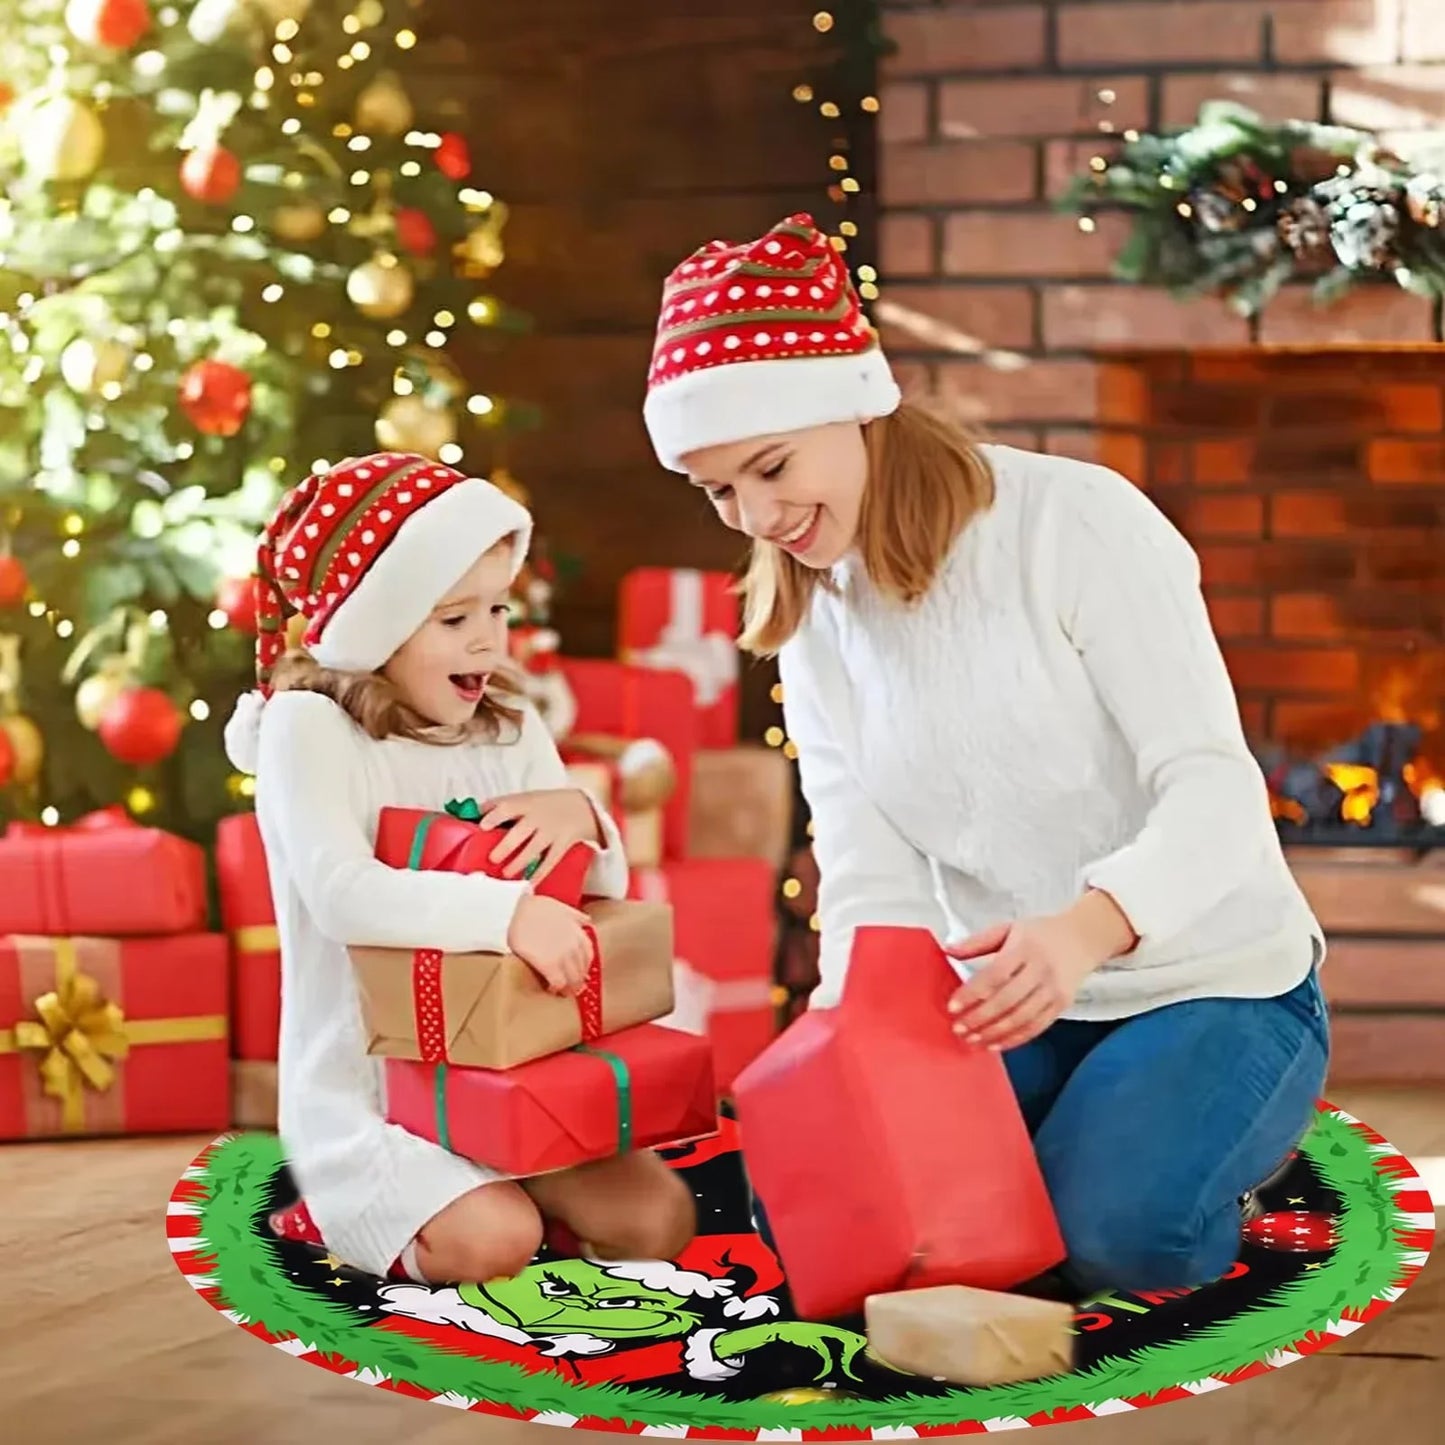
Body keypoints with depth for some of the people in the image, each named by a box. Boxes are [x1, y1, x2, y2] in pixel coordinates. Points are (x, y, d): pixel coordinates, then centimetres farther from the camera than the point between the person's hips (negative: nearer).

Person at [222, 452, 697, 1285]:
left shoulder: (513, 729, 6)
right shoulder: (309, 725, -13)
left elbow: (604, 886, 9)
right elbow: (341, 891, -28)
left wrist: (580, 817, -14)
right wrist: (506, 912, -38)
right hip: (368, 1089, -6)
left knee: (658, 1219, -9)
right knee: (491, 1242, -26)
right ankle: (354, 1209, 4)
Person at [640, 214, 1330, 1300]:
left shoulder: (1079, 521, -16)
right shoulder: (811, 621, 3)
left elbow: (1217, 787, -24)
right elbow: (872, 883, -6)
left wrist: (1087, 926, -44)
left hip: (1211, 984, -5)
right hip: (1012, 1006, 6)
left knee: (1111, 1233, -29)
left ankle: (1212, 1142, 7)